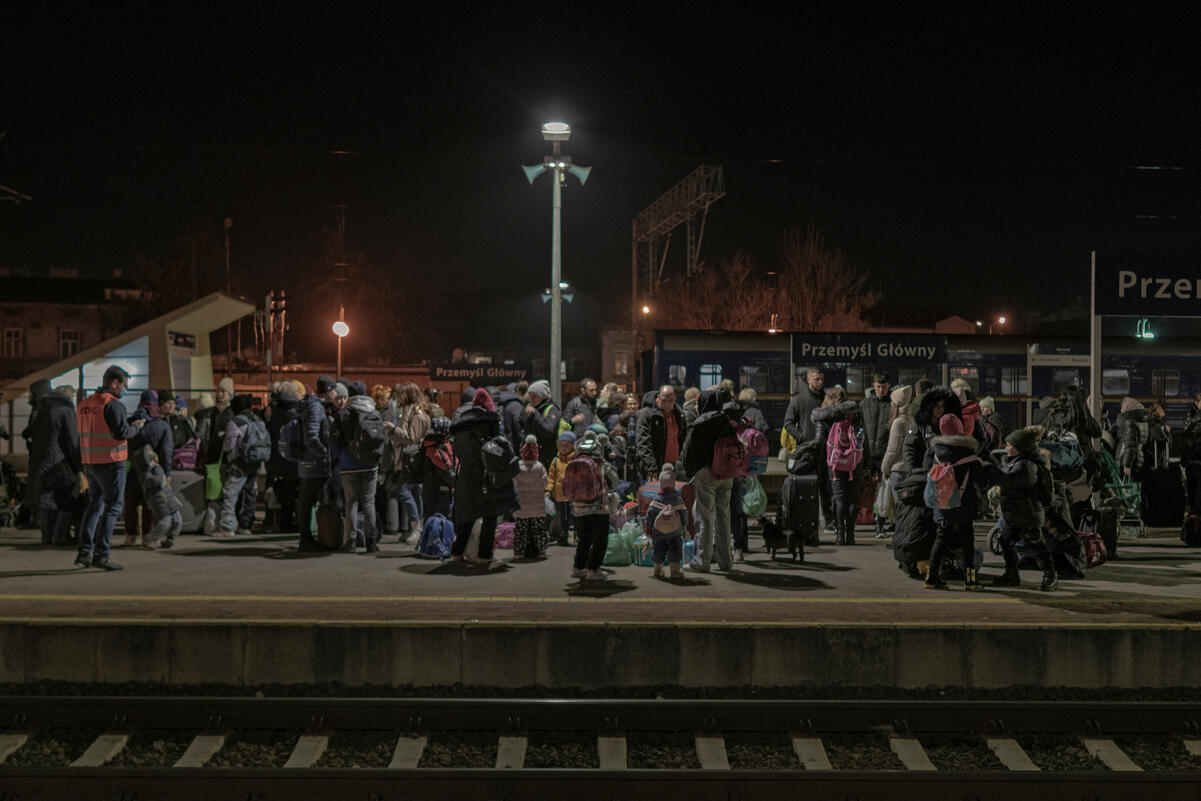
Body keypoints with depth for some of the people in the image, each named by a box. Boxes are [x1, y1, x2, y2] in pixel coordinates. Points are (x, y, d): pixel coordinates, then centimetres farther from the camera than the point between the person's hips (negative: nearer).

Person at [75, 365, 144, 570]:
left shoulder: (84, 404, 12)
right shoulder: (114, 405, -13)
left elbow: (79, 434, 15)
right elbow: (121, 433, -19)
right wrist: (136, 426, -2)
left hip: (89, 463, 8)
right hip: (111, 463, -8)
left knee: (94, 506, 17)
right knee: (112, 508, -2)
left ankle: (85, 552, 13)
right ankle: (101, 554, -6)